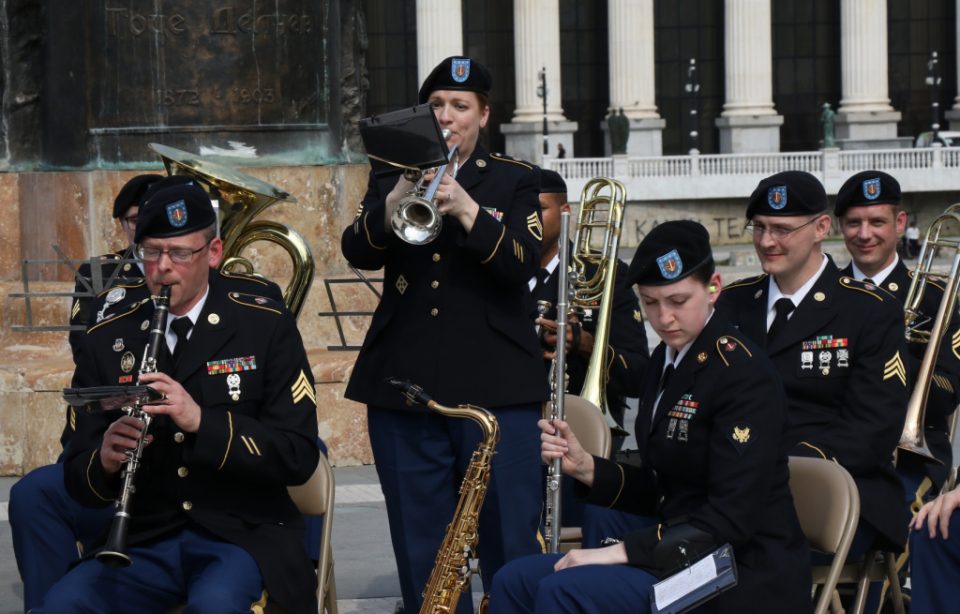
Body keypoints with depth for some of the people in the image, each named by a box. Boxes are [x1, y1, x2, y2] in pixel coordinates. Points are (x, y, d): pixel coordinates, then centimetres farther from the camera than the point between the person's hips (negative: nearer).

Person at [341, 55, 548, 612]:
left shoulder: (515, 180, 8)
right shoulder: (391, 178, 14)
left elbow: (522, 265, -7)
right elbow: (358, 252, -2)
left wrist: (464, 208, -21)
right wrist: (399, 197, -19)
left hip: (494, 385, -2)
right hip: (404, 384, 2)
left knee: (513, 546, -5)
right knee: (422, 553, 5)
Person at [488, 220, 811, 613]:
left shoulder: (743, 374, -16)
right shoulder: (665, 360, 11)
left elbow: (732, 518, -22)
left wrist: (625, 551, -25)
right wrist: (586, 468, -1)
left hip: (743, 579, -9)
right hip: (681, 557, 9)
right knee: (515, 582, -3)